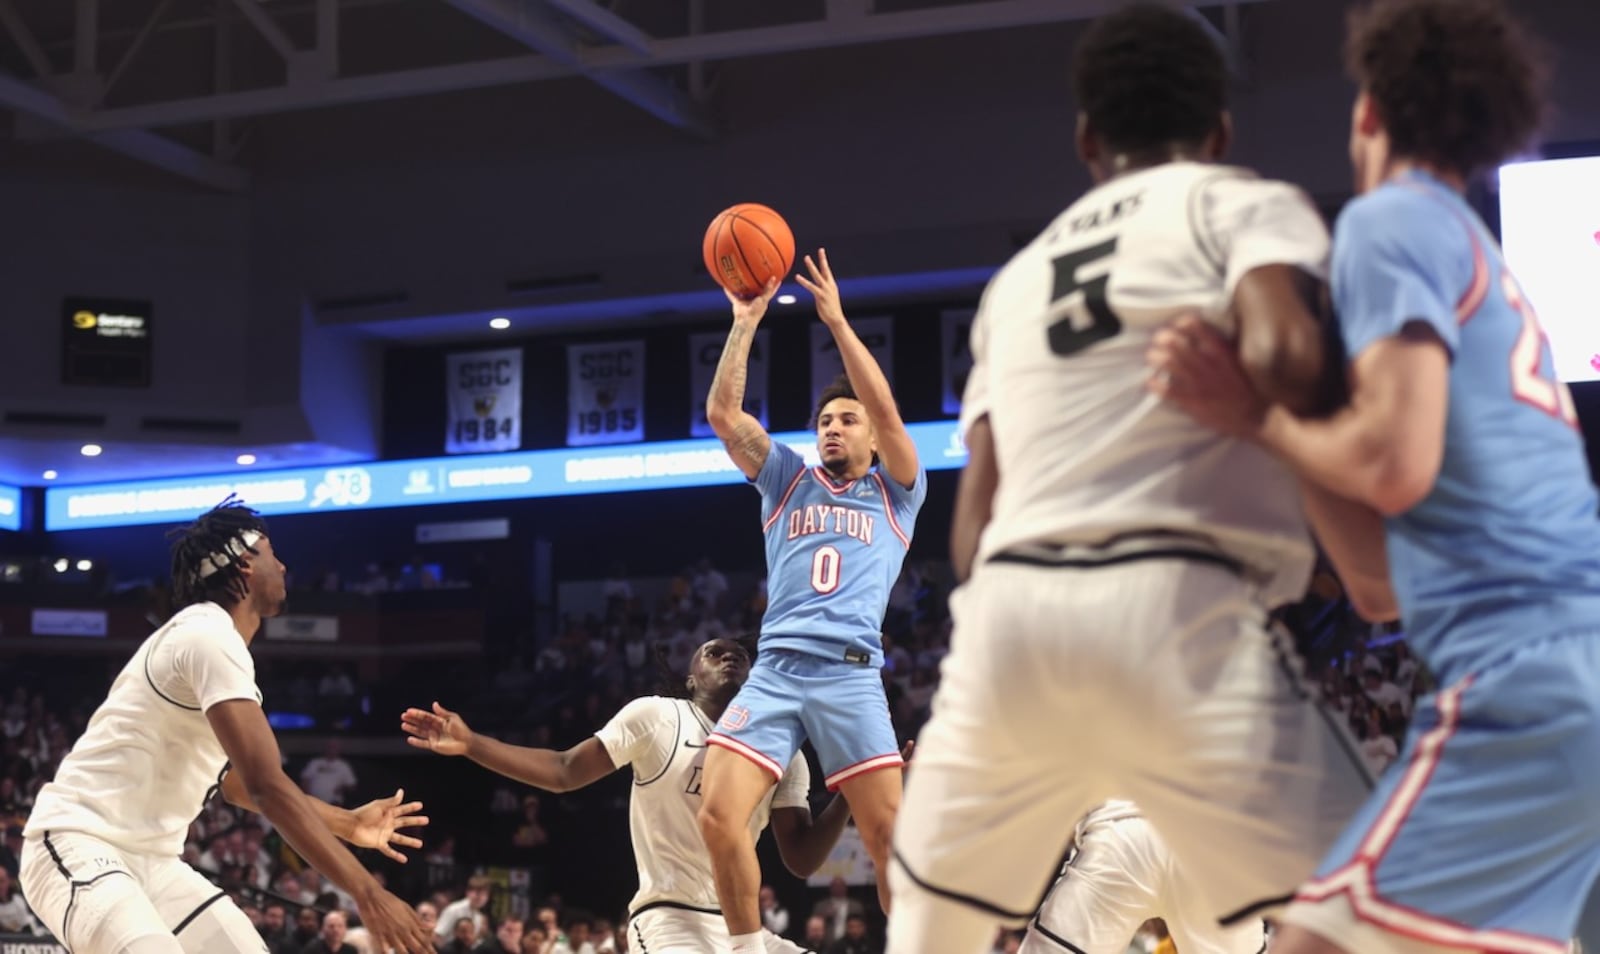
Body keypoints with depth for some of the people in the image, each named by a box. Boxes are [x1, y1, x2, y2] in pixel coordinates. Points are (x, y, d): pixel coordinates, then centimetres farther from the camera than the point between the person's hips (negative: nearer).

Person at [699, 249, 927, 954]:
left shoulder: (895, 491, 16)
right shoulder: (789, 482, 23)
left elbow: (887, 413, -1)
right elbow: (723, 414, 11)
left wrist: (837, 321, -2)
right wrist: (745, 324, 4)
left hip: (850, 676, -2)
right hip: (774, 671, 2)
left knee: (889, 837, -11)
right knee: (718, 817, -15)